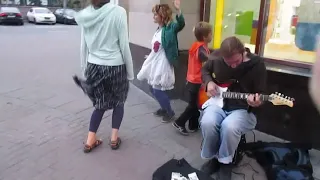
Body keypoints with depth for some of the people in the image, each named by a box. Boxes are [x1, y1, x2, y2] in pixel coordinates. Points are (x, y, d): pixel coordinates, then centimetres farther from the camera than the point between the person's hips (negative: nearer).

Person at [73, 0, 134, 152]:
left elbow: (83, 45, 7)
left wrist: (85, 68, 17)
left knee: (101, 104, 19)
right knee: (119, 102, 19)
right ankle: (114, 138, 23)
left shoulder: (86, 14, 1)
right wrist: (130, 71, -2)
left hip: (94, 66, 4)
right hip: (115, 66, -4)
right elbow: (124, 45, -11)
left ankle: (90, 140, 22)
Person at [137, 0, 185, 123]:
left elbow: (180, 25, -36)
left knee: (158, 90, -5)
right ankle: (164, 108, 35)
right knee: (153, 89, 16)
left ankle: (170, 112, 15)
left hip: (162, 64, -9)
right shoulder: (158, 29, 11)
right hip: (154, 63, 9)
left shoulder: (170, 27, -14)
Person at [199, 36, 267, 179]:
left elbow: (261, 95, -5)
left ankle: (225, 161, -4)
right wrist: (209, 82, -4)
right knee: (207, 122, -31)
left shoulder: (257, 64, -11)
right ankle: (212, 157, -1)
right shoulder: (217, 58, -5)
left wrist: (256, 102, -28)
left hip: (242, 109, -2)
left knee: (229, 126, -35)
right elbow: (205, 70, 16)